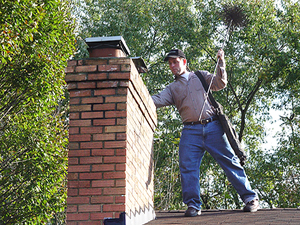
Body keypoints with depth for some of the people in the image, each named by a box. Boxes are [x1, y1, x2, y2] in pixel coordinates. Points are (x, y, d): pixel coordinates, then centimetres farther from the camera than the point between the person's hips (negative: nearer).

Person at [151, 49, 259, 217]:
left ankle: (250, 198, 1)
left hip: (212, 127, -2)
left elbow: (220, 83, 8)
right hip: (191, 132, 2)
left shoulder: (201, 76, 18)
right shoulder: (172, 88, 20)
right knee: (188, 167, -10)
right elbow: (159, 100, 5)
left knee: (230, 162, -3)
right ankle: (193, 205, -5)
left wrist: (221, 64, -2)